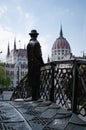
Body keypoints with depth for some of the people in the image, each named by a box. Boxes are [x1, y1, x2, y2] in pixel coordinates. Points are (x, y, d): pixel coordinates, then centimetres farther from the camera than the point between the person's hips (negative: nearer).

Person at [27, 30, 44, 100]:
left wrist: (30, 61, 16)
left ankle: (34, 96, 15)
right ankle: (36, 96, -2)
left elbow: (28, 55, 12)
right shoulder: (36, 43, -8)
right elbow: (38, 54, -13)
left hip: (30, 63, 7)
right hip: (36, 63, -7)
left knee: (32, 80, 9)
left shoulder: (29, 44, 12)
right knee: (36, 80, -4)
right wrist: (42, 62, -3)